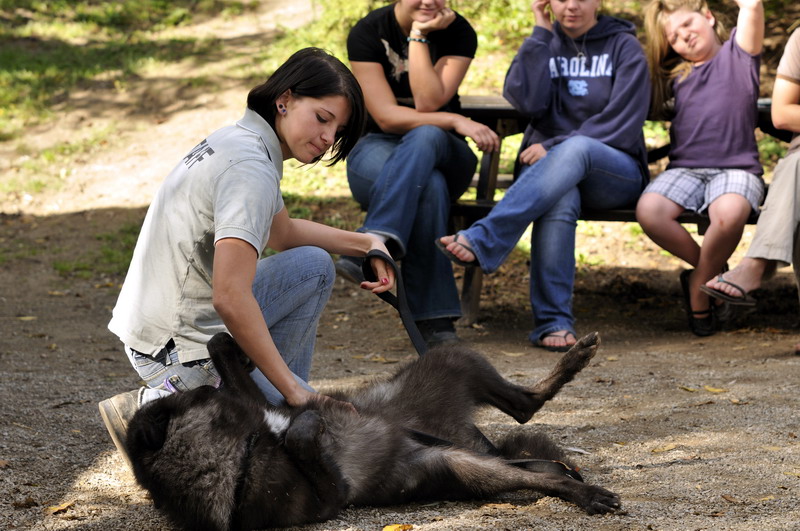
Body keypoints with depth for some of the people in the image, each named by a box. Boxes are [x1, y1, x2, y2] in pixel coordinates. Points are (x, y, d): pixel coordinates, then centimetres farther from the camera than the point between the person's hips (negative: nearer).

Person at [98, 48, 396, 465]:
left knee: (313, 266, 18)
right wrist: (294, 390, -28)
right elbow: (231, 299, -33)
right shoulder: (250, 166, -23)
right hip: (178, 349, -10)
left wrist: (365, 243, 19)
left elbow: (282, 233, 30)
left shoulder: (235, 141, 9)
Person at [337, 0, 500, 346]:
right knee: (430, 188, -37)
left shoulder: (458, 33, -4)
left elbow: (427, 103, -17)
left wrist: (418, 36, -17)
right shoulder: (368, 32, -8)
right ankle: (434, 319, -41)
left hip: (443, 154, 1)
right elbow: (386, 117, -15)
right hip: (377, 148, -1)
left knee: (424, 137, -38)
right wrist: (456, 121, -24)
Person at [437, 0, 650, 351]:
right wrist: (541, 32, -3)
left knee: (576, 149, -39)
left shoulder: (623, 46, 8)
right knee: (561, 200, -38)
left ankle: (482, 241, -49)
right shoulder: (544, 44, 15)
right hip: (547, 168, 1)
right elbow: (528, 102, -6)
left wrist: (554, 148, -12)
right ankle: (553, 322, -41)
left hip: (614, 171, -1)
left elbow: (623, 123, -4)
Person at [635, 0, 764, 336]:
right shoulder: (675, 75, 24)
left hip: (735, 167, -4)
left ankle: (699, 283, -11)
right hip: (685, 168, 4)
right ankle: (715, 270, -5)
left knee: (730, 213, -40)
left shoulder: (737, 52, 10)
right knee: (648, 211, -29)